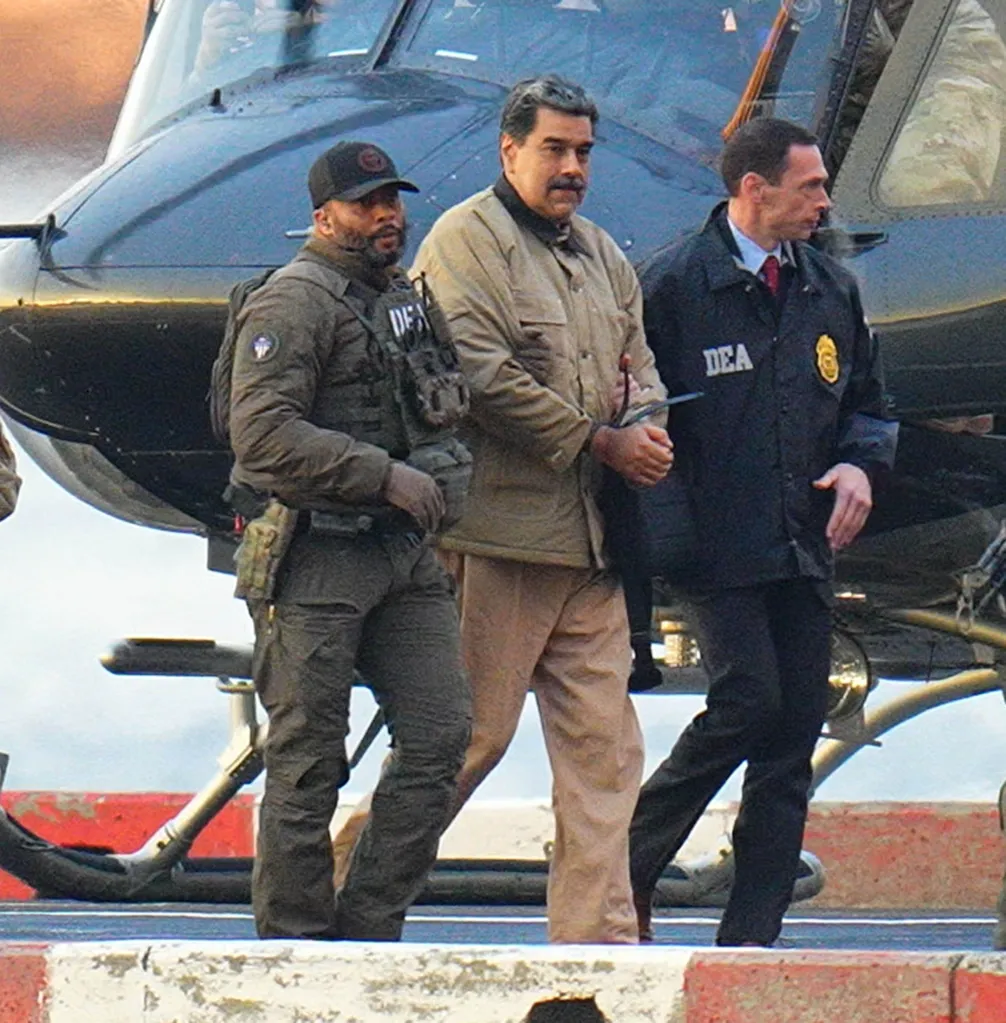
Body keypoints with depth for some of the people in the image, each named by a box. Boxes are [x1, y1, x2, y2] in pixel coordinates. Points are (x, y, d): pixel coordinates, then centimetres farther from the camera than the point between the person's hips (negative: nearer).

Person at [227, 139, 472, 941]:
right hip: (316, 564, -8)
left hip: (406, 552, 8)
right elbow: (263, 435, -19)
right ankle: (295, 945, 3)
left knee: (441, 731, 2)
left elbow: (451, 395, 34)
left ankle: (367, 928, 8)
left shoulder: (409, 300, 18)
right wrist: (386, 475, -18)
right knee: (308, 761, -4)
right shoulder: (294, 303, -8)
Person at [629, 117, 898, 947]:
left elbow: (867, 402, 23)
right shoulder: (674, 286, -4)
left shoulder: (830, 289, 14)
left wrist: (860, 464, 2)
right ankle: (631, 867, 2)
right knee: (749, 701, -17)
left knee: (794, 735, 2)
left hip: (805, 550, 6)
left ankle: (751, 935, 5)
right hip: (719, 547, -6)